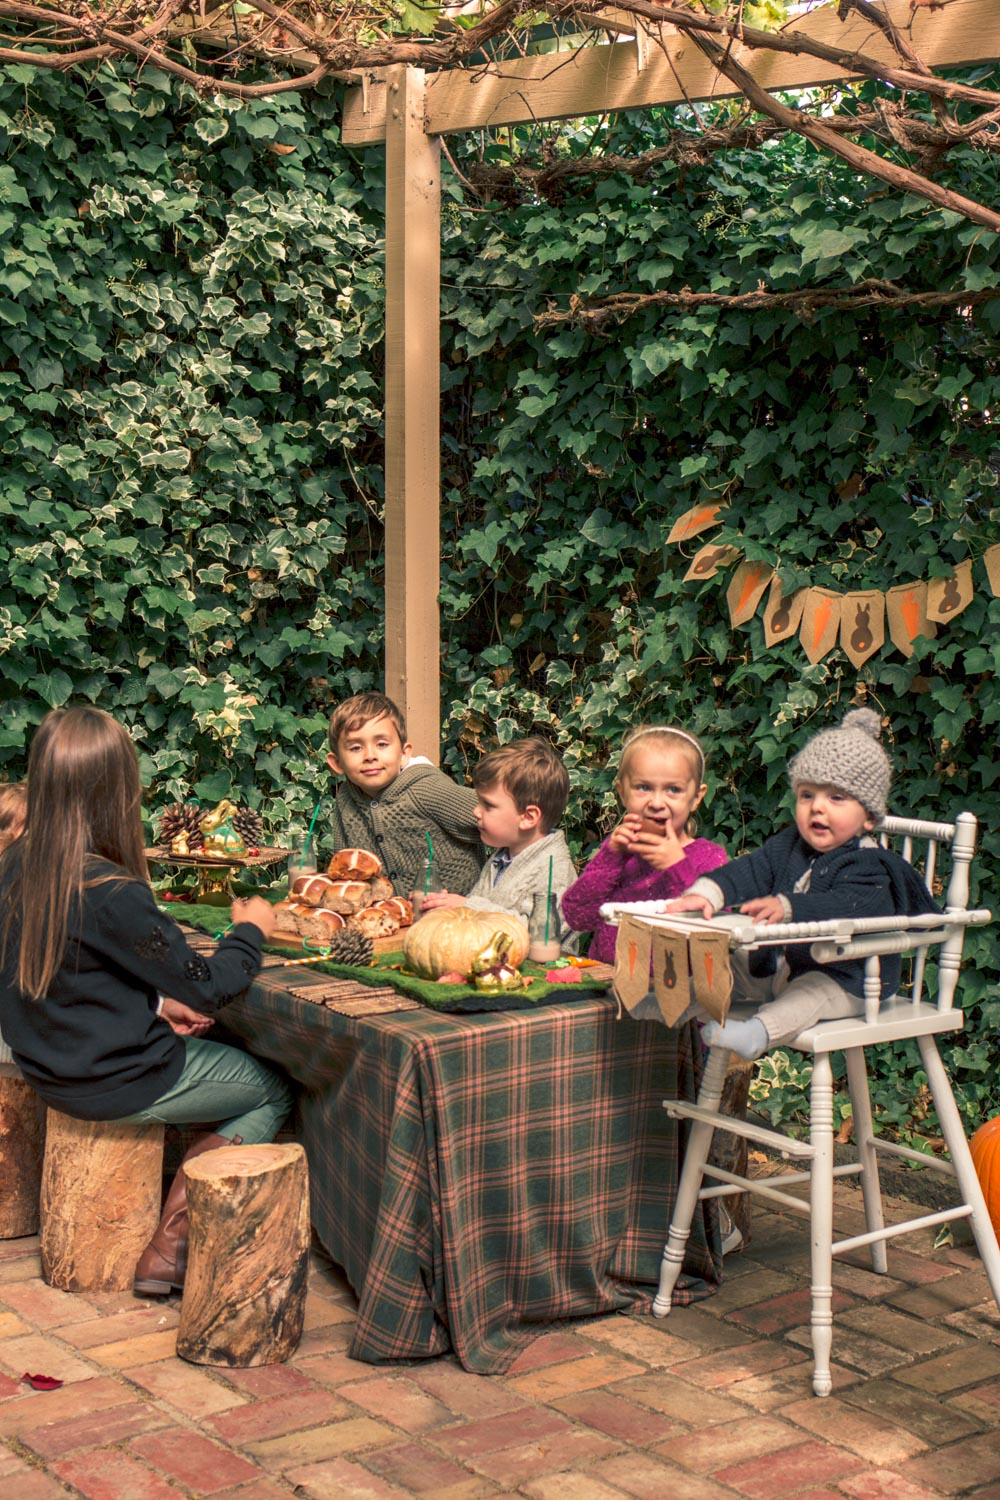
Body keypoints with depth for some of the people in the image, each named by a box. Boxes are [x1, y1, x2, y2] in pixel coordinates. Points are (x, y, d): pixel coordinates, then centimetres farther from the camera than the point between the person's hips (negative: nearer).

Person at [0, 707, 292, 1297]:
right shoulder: (112, 894, -28)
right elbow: (206, 986, -18)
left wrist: (155, 1004, 8)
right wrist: (250, 931, -1)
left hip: (50, 1065, 8)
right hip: (117, 1082, -8)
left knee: (207, 1048, 27)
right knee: (278, 1091, 11)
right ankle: (174, 1241, 5)